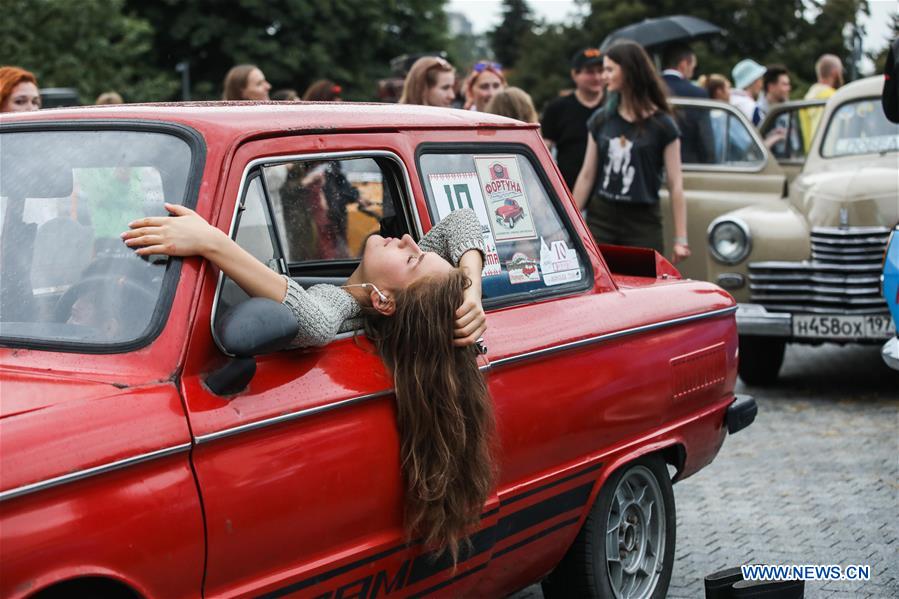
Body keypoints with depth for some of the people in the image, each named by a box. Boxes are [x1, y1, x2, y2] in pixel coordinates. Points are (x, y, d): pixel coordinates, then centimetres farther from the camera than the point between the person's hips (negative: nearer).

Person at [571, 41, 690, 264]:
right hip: (600, 219, 3)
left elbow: (675, 183, -4)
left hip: (643, 223, -3)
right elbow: (587, 176, 11)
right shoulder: (600, 120, 7)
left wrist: (680, 239, -8)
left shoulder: (661, 126, -3)